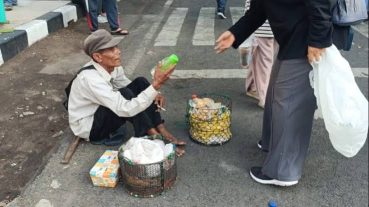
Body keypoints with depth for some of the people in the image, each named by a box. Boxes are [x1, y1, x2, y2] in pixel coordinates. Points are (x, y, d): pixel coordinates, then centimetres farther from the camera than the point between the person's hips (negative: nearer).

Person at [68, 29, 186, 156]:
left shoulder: (113, 66, -10)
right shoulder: (90, 78, -33)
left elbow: (130, 87, 5)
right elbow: (126, 109, -40)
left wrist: (154, 94, -16)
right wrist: (156, 84, -44)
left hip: (104, 112, 8)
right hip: (89, 127, -8)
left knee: (140, 83, -8)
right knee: (124, 94, -30)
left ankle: (162, 132, -12)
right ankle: (153, 137, -18)